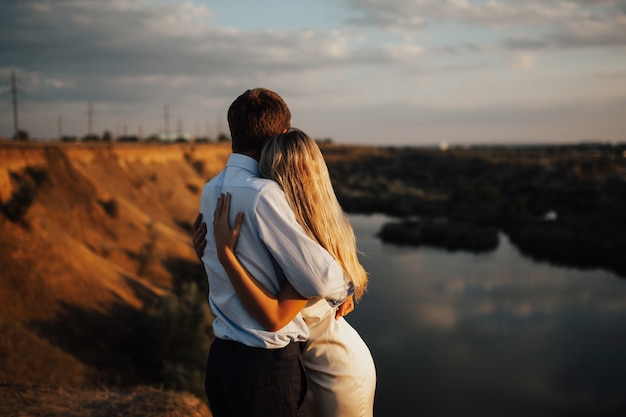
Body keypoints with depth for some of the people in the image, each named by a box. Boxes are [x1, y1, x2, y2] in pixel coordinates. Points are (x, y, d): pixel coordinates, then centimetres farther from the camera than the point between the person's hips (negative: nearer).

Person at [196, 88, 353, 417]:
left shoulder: (210, 192, 5)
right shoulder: (261, 194, -21)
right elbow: (318, 278, -24)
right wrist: (343, 287, -2)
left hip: (220, 359, 8)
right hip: (268, 365, -8)